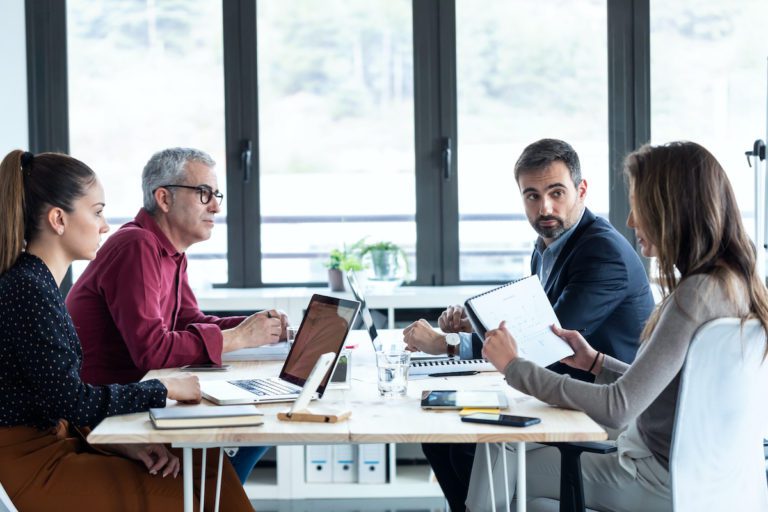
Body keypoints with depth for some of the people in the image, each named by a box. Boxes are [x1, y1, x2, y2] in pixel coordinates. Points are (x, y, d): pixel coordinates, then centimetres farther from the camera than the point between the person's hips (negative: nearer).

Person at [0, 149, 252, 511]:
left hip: (54, 446, 9)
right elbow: (71, 401, -20)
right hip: (32, 465, -9)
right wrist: (163, 389, -9)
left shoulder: (37, 282, 12)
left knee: (212, 470, -1)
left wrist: (121, 444, -1)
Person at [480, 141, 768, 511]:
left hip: (664, 481, -9)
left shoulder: (698, 294, -24)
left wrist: (514, 367, -17)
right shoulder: (730, 282, 5)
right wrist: (595, 362, 9)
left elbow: (618, 408, -25)